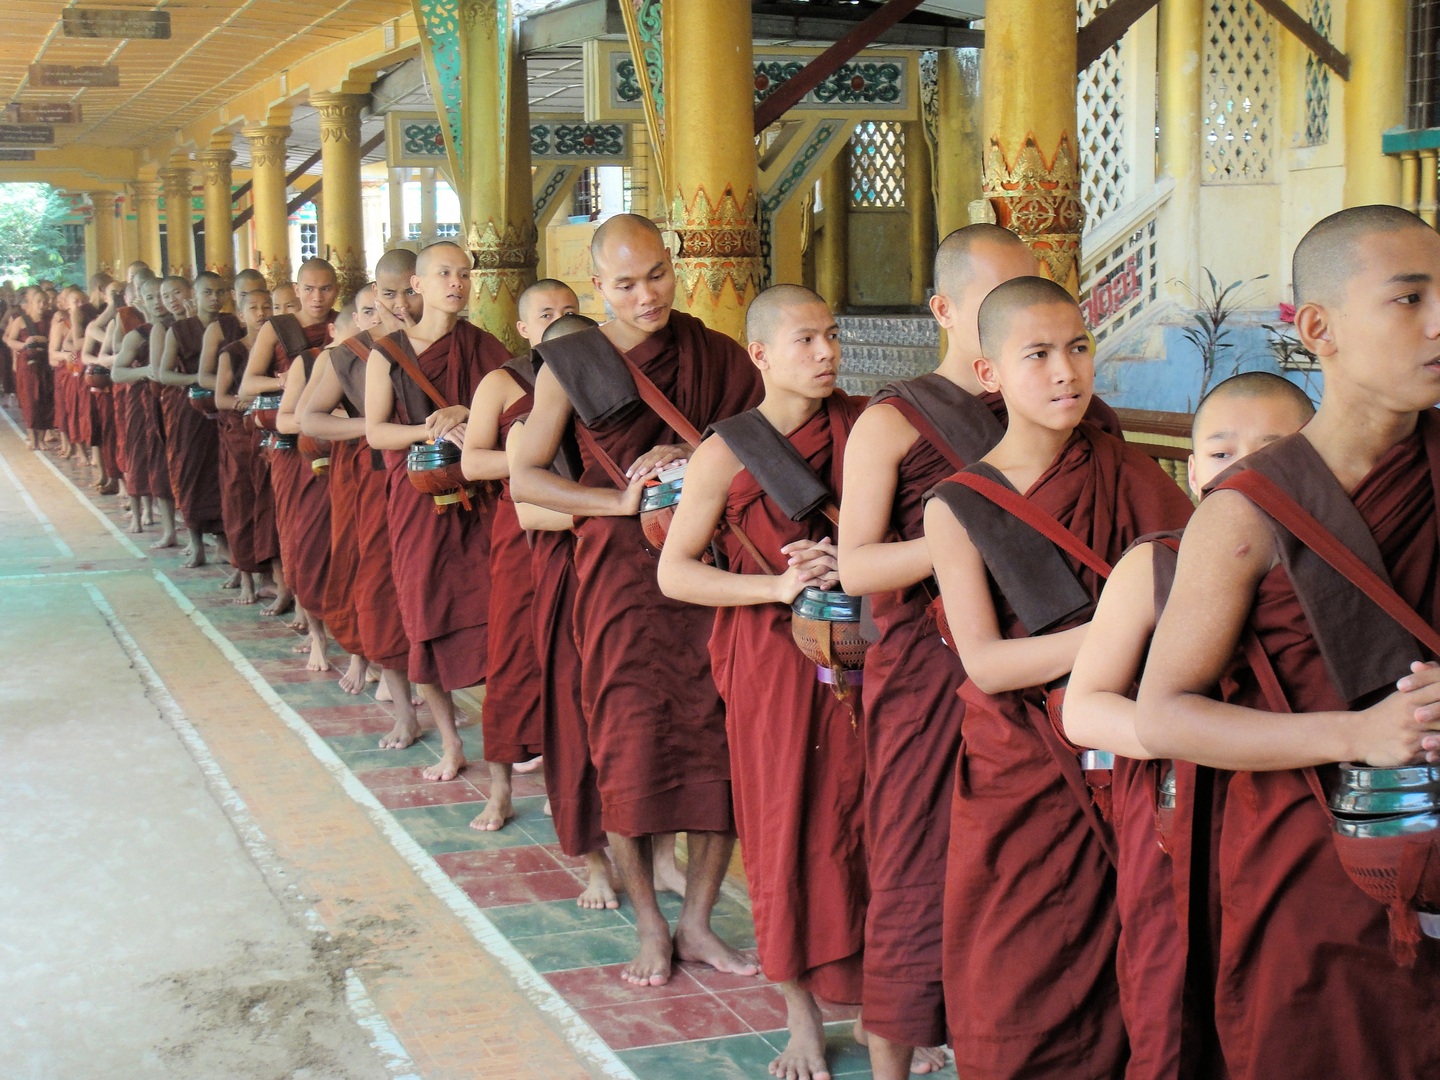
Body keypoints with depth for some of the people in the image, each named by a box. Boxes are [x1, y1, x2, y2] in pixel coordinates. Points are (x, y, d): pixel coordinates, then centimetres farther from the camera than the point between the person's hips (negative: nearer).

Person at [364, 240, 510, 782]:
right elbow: (376, 431, -3)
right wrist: (433, 430, -18)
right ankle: (450, 743, 14)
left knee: (490, 613, -7)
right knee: (426, 618, 2)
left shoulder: (485, 348, 5)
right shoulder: (388, 353, 2)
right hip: (417, 498, 0)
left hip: (477, 497, 0)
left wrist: (465, 415, -13)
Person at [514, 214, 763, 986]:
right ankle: (649, 925, 15)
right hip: (621, 575, -2)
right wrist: (620, 502, -10)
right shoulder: (572, 363, 0)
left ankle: (697, 922, 15)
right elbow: (524, 477, 1)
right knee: (631, 748, -1)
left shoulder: (719, 357, 6)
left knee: (722, 744, -1)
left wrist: (695, 457, -7)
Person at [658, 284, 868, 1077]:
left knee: (859, 821, 3)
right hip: (772, 655, -2)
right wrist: (779, 585, -17)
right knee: (785, 829, 5)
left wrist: (849, 563, -12)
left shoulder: (859, 425, 1)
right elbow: (673, 572, -7)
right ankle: (801, 1015, 19)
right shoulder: (727, 453, -7)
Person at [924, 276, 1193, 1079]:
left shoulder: (1129, 476, 3)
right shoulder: (960, 507, -3)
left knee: (1125, 996, 5)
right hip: (1022, 782, -1)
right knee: (1016, 1010, 4)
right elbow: (983, 662, -12)